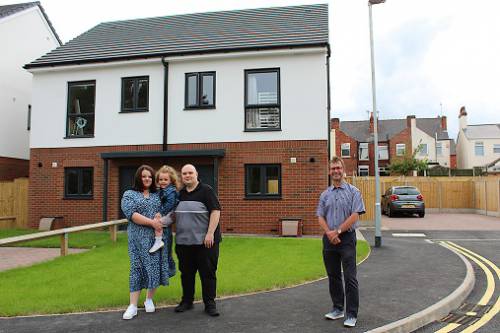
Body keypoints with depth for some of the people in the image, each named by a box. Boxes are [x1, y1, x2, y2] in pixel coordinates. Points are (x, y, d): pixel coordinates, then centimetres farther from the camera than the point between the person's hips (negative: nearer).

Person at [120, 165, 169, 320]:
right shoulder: (129, 194, 2)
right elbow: (131, 214, -11)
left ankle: (149, 299, 22)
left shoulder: (158, 195, 13)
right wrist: (151, 222, -17)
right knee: (137, 268, -2)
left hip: (157, 237, 3)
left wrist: (160, 220, -11)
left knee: (156, 267, 4)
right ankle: (133, 306, 4)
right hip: (139, 238, -3)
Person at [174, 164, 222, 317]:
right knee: (186, 272, 13)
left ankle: (210, 304, 11)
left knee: (208, 273, 1)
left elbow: (215, 211, -12)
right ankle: (187, 301, 27)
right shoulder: (180, 194, 13)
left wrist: (210, 233, -19)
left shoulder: (206, 190, -5)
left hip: (204, 241, -5)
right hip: (183, 241, 6)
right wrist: (176, 235, 15)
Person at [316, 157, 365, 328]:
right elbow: (320, 217, 6)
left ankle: (351, 314, 3)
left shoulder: (353, 192, -1)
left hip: (347, 238, -4)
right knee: (333, 276, 12)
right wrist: (329, 233, -10)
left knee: (350, 278, -5)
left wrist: (337, 231, -13)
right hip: (329, 239, 5)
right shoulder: (325, 194, 11)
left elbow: (355, 215, -10)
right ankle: (338, 309, 25)